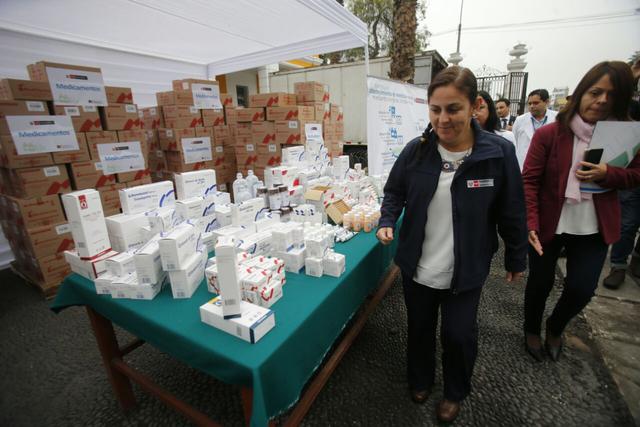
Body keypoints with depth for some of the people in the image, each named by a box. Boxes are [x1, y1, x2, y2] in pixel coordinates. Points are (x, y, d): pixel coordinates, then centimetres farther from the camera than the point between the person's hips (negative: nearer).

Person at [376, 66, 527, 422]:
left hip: (466, 270, -2)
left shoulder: (499, 152, -14)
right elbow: (394, 192, 4)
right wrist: (387, 221, -14)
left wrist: (517, 259, 4)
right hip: (417, 266, 2)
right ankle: (421, 380, 52)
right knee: (420, 328, 21)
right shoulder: (417, 150, -8)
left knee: (459, 335, 14)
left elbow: (511, 213, -5)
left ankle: (456, 392, 48)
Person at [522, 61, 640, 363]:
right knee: (541, 283, 12)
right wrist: (530, 223, -24)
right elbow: (529, 181, -14)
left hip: (594, 230, 3)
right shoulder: (548, 134, -11)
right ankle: (532, 330, 39)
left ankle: (555, 328, 40)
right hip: (549, 225, -3)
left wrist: (607, 174, -16)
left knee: (582, 290, 9)